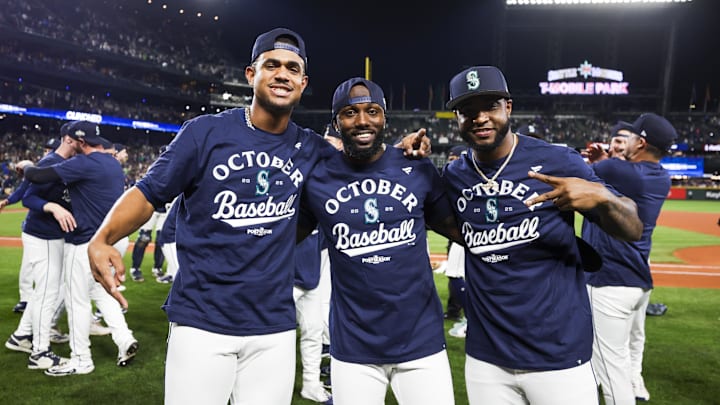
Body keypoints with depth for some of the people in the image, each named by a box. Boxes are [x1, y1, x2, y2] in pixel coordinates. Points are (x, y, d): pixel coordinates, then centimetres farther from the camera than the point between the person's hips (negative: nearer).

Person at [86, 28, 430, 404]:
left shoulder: (309, 149, 4)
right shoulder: (206, 132, -5)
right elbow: (148, 193, -3)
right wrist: (102, 239, -22)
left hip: (274, 329, 3)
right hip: (201, 323, -2)